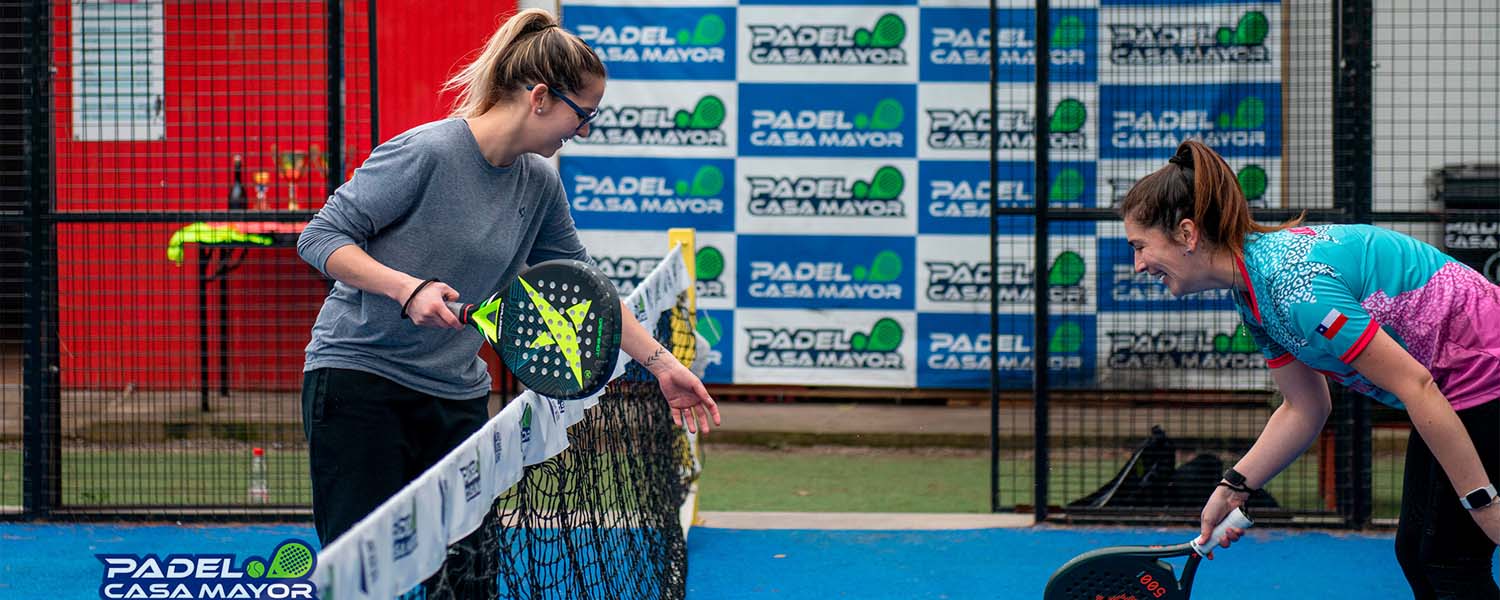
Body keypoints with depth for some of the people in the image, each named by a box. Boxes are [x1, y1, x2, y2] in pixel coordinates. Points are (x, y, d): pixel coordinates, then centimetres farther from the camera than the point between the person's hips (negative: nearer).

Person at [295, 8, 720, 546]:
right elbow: (320, 238, -15)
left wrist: (661, 363, 12)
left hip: (457, 396, 7)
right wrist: (408, 288, -28)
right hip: (359, 377, -7)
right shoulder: (426, 153, -17)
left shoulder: (540, 185, 5)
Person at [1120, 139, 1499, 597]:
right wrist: (1235, 487, 3)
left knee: (1449, 558, -7)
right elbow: (1305, 410, 12)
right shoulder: (1253, 292, 3)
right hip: (1457, 390, 10)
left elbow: (1414, 386, -28)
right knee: (1415, 551, 13)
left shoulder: (1293, 285, -29)